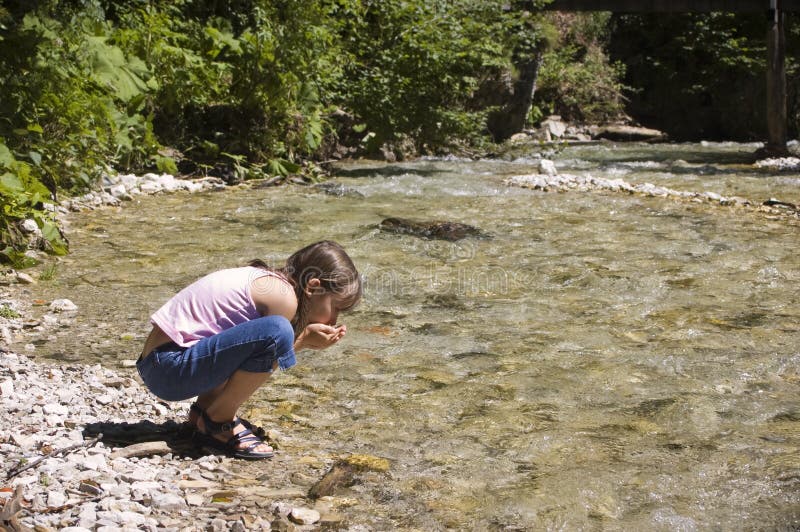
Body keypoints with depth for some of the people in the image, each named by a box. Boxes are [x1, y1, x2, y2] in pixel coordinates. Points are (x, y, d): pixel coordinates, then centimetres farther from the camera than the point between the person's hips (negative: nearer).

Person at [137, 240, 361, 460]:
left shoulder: (264, 279, 13)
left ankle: (205, 408, 15)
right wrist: (304, 340, -3)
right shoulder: (282, 295, -14)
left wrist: (305, 339, 5)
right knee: (278, 332, -25)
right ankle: (218, 422, -8)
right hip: (167, 369, -10)